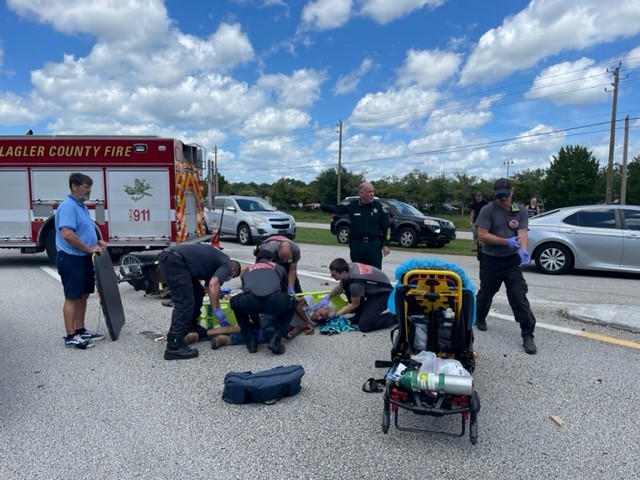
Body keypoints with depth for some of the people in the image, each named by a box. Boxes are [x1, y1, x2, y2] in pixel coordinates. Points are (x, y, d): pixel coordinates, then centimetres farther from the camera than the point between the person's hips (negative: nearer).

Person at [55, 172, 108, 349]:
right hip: (71, 259, -10)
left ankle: (80, 330, 24)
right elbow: (67, 234, -27)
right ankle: (70, 337, 5)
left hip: (83, 258, 10)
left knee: (83, 296, 14)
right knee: (72, 297, -3)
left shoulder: (81, 206, 14)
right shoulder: (68, 206, -17)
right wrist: (89, 249, -20)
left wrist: (97, 242, 7)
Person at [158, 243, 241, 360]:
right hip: (174, 260, -10)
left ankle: (191, 328, 31)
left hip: (169, 257, 10)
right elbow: (213, 284, -15)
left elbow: (210, 285, 34)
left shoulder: (218, 260, 29)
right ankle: (173, 347, -13)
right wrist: (217, 311, -8)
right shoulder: (226, 264, 4)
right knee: (185, 302, -11)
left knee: (197, 293, 20)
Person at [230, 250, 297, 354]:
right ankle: (276, 339, 15)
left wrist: (256, 323, 60)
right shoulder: (279, 268, 36)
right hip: (274, 301, -1)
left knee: (234, 303, 38)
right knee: (292, 303, 34)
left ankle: (251, 340, 25)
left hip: (250, 302, 1)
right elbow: (284, 292, 48)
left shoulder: (247, 270, 38)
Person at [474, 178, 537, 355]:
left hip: (512, 260, 1)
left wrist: (523, 250, -31)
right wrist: (506, 242, -23)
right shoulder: (488, 210, -8)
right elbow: (482, 236, -15)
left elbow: (522, 234, -11)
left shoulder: (520, 211, 2)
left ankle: (527, 335, -3)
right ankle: (480, 318, 42)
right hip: (490, 261, -1)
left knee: (519, 297, -7)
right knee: (486, 293, 16)